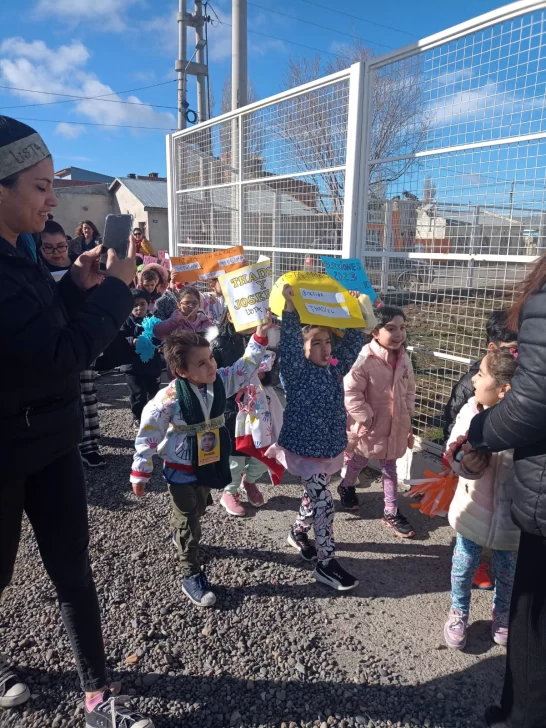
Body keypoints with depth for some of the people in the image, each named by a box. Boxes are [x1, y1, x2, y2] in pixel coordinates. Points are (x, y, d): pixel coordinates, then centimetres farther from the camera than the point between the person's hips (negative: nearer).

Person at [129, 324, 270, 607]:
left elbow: (245, 366, -5)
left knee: (198, 511, 26)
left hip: (209, 465, 6)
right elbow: (148, 434, -20)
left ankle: (180, 535, 58)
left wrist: (260, 337, -18)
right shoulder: (170, 398, -28)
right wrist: (140, 472, -14)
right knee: (189, 522, 7)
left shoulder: (221, 381, -12)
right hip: (181, 470, -6)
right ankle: (192, 576, 23)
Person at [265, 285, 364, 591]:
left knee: (315, 497, 23)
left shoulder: (335, 368, 1)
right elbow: (289, 344, -31)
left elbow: (353, 343, 0)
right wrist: (290, 310, -40)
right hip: (306, 449, -7)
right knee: (324, 504, -6)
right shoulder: (297, 372, -16)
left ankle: (298, 532, 48)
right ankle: (326, 563, 9)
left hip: (331, 447, 7)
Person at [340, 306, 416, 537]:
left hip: (395, 426, 5)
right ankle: (346, 487, 51)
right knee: (357, 462, 21)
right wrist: (366, 419, -21)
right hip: (368, 427, -5)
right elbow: (350, 393, -25)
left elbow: (409, 390, 9)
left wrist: (407, 417, 7)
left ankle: (391, 512, 29)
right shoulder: (365, 359, -27)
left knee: (390, 468, 17)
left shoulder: (403, 358, -4)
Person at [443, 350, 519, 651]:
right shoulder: (470, 411, -17)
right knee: (463, 565, 21)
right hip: (472, 510, 2)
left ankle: (503, 615, 52)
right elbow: (452, 452, -9)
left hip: (509, 516, -1)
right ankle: (458, 613, 47)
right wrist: (465, 465, -29)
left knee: (507, 572, 23)